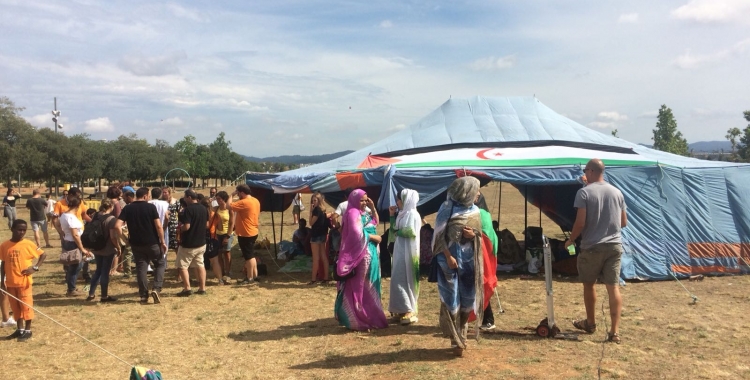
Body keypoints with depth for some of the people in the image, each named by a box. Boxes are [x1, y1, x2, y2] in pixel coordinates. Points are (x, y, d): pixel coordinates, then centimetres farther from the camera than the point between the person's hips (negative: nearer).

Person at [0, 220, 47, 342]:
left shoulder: (28, 244, -9)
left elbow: (43, 255, -1)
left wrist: (35, 268, -12)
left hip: (24, 282, -3)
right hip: (11, 283, 3)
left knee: (26, 306, 4)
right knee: (16, 307, 14)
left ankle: (28, 330, 15)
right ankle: (19, 329, 26)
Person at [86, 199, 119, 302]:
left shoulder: (96, 216, 2)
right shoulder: (111, 219, -18)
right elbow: (113, 237, -22)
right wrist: (118, 247, -9)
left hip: (97, 248, 6)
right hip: (108, 250, -6)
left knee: (98, 270, 20)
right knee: (105, 272, 4)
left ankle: (91, 294, 23)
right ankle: (104, 296, 13)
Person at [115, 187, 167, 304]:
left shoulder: (127, 208, 1)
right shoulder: (151, 207, -8)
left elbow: (117, 226, -8)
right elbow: (158, 226, -13)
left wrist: (124, 239, 2)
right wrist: (162, 241, -4)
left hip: (136, 244, 3)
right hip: (152, 242, -3)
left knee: (141, 268, 10)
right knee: (160, 263, 15)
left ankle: (144, 296, 12)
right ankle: (156, 289, -1)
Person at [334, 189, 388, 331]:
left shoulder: (363, 213, 15)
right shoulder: (353, 213, -14)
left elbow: (376, 222, 25)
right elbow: (357, 234, -24)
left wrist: (373, 208, 10)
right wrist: (373, 237, -12)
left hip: (369, 253, 10)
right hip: (360, 254, -10)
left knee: (368, 286, 13)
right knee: (360, 286, -5)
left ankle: (366, 315, 21)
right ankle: (359, 318, 0)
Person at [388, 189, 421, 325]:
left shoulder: (412, 214, -12)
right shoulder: (403, 214, 15)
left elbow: (411, 232, -22)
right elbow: (394, 229, 14)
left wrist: (398, 232, -8)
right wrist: (392, 215, 8)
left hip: (408, 252, -9)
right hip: (400, 251, 9)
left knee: (403, 280, -8)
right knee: (399, 280, 10)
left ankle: (409, 312, -3)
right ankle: (402, 310, 16)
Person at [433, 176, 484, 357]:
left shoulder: (474, 211, 8)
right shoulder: (447, 209, -8)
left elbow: (479, 233, 15)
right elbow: (440, 236, -10)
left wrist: (473, 234, -9)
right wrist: (448, 256, -19)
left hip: (469, 259, 5)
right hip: (450, 258, -5)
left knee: (467, 299, 8)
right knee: (451, 299, -2)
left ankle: (462, 336, 27)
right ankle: (456, 341, 6)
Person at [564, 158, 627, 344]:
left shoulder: (584, 193, -10)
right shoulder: (617, 192, 6)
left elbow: (580, 223, -14)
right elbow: (624, 222, 13)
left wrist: (570, 240, 3)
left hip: (592, 247, -4)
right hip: (614, 246, 4)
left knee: (589, 285, 15)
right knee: (613, 287, 3)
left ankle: (590, 323, 30)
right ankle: (615, 331, 0)